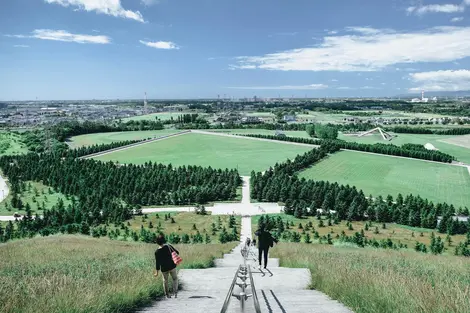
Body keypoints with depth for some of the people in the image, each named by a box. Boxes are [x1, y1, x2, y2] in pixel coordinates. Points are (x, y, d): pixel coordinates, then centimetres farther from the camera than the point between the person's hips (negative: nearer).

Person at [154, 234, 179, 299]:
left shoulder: (157, 251, -12)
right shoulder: (168, 246, -11)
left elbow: (157, 262, -9)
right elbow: (177, 252, -2)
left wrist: (157, 272, -1)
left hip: (164, 269, 0)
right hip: (172, 266, 0)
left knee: (165, 281, 20)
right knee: (175, 279, 19)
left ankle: (167, 294, 24)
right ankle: (175, 292, 6)